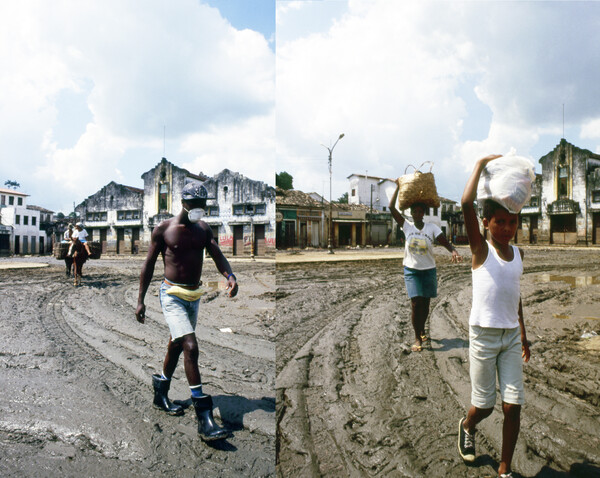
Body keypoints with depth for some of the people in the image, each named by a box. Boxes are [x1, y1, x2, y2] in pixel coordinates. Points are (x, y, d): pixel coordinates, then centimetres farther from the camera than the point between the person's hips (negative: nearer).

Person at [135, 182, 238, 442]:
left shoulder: (203, 229, 6)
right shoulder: (164, 229, -7)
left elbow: (217, 255, -1)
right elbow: (149, 264, -1)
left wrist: (230, 277, -22)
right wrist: (140, 300, -1)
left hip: (194, 295, 6)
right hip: (172, 295, -6)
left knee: (176, 345, 19)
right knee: (190, 346, -19)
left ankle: (161, 393, 42)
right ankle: (204, 417, -16)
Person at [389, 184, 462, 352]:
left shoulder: (432, 228, -4)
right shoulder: (406, 226, -4)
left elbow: (445, 242, -16)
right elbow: (391, 207, -10)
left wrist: (454, 251, -37)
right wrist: (398, 187, -8)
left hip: (429, 270, 1)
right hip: (411, 270, -1)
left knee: (425, 303, 11)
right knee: (416, 303, -10)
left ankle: (422, 330, 35)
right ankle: (417, 338, 0)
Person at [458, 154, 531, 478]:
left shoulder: (518, 254, 7)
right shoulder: (481, 249, -9)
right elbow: (466, 204, -23)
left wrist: (522, 333, 21)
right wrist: (481, 164, -15)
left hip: (511, 336, 4)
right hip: (483, 335, -4)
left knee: (513, 406, 3)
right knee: (484, 405, 7)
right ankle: (467, 426, 41)